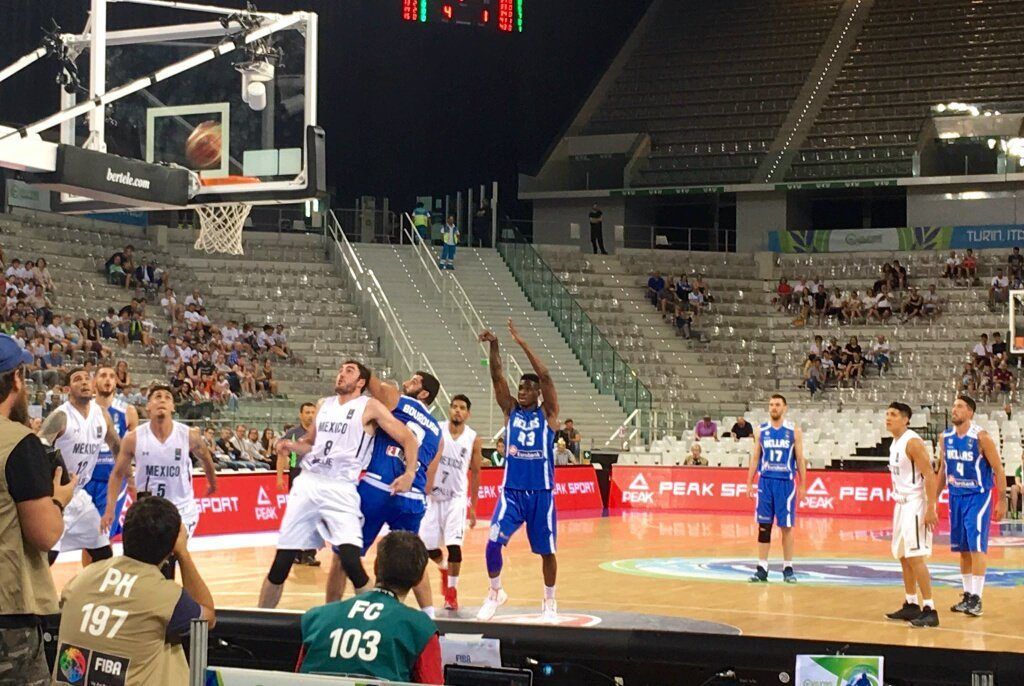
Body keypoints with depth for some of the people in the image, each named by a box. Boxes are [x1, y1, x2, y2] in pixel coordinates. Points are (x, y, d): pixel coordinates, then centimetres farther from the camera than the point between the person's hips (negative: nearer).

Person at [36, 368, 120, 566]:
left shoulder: (102, 415, 4)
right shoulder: (61, 417, -17)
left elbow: (118, 448, 18)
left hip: (79, 496, 8)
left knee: (104, 553, 12)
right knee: (45, 557, -16)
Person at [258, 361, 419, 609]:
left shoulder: (369, 407, 0)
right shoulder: (323, 404, 17)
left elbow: (407, 438, -1)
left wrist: (409, 474, -14)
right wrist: (291, 446, 5)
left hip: (340, 489, -5)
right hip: (308, 483, 5)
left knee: (351, 563, -19)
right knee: (280, 564, 4)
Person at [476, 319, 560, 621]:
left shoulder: (548, 414, -1)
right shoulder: (510, 410, 6)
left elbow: (545, 376, -14)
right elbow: (497, 377, -6)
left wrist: (522, 343, -19)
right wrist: (494, 346, -21)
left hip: (541, 493, -1)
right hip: (512, 491, 1)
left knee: (546, 550, 7)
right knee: (493, 542, -14)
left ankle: (549, 601, 26)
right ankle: (495, 592, 7)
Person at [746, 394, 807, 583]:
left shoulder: (794, 431, 0)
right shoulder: (761, 431, 6)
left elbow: (800, 459, 1)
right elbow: (755, 457, 9)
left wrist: (802, 485, -3)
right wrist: (749, 482, 3)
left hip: (786, 482, -2)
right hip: (765, 482, 2)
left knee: (786, 526, 1)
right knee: (763, 526, 3)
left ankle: (788, 568, 8)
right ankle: (762, 568, 7)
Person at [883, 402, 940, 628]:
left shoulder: (912, 442, -16)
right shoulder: (895, 444, 13)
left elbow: (929, 475, -20)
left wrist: (930, 509, -25)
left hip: (915, 505, -10)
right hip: (901, 505, 10)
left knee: (915, 557, -13)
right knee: (903, 557, 14)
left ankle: (929, 610, -12)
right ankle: (911, 605, 24)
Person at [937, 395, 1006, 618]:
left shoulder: (981, 438, -14)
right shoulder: (946, 438, 4)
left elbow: (998, 469, -10)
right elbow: (942, 470, 15)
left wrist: (1002, 501, -12)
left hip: (979, 496, -6)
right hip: (956, 497, 6)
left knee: (977, 547, -10)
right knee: (962, 549, 8)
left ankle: (976, 599, -9)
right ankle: (968, 595, 16)